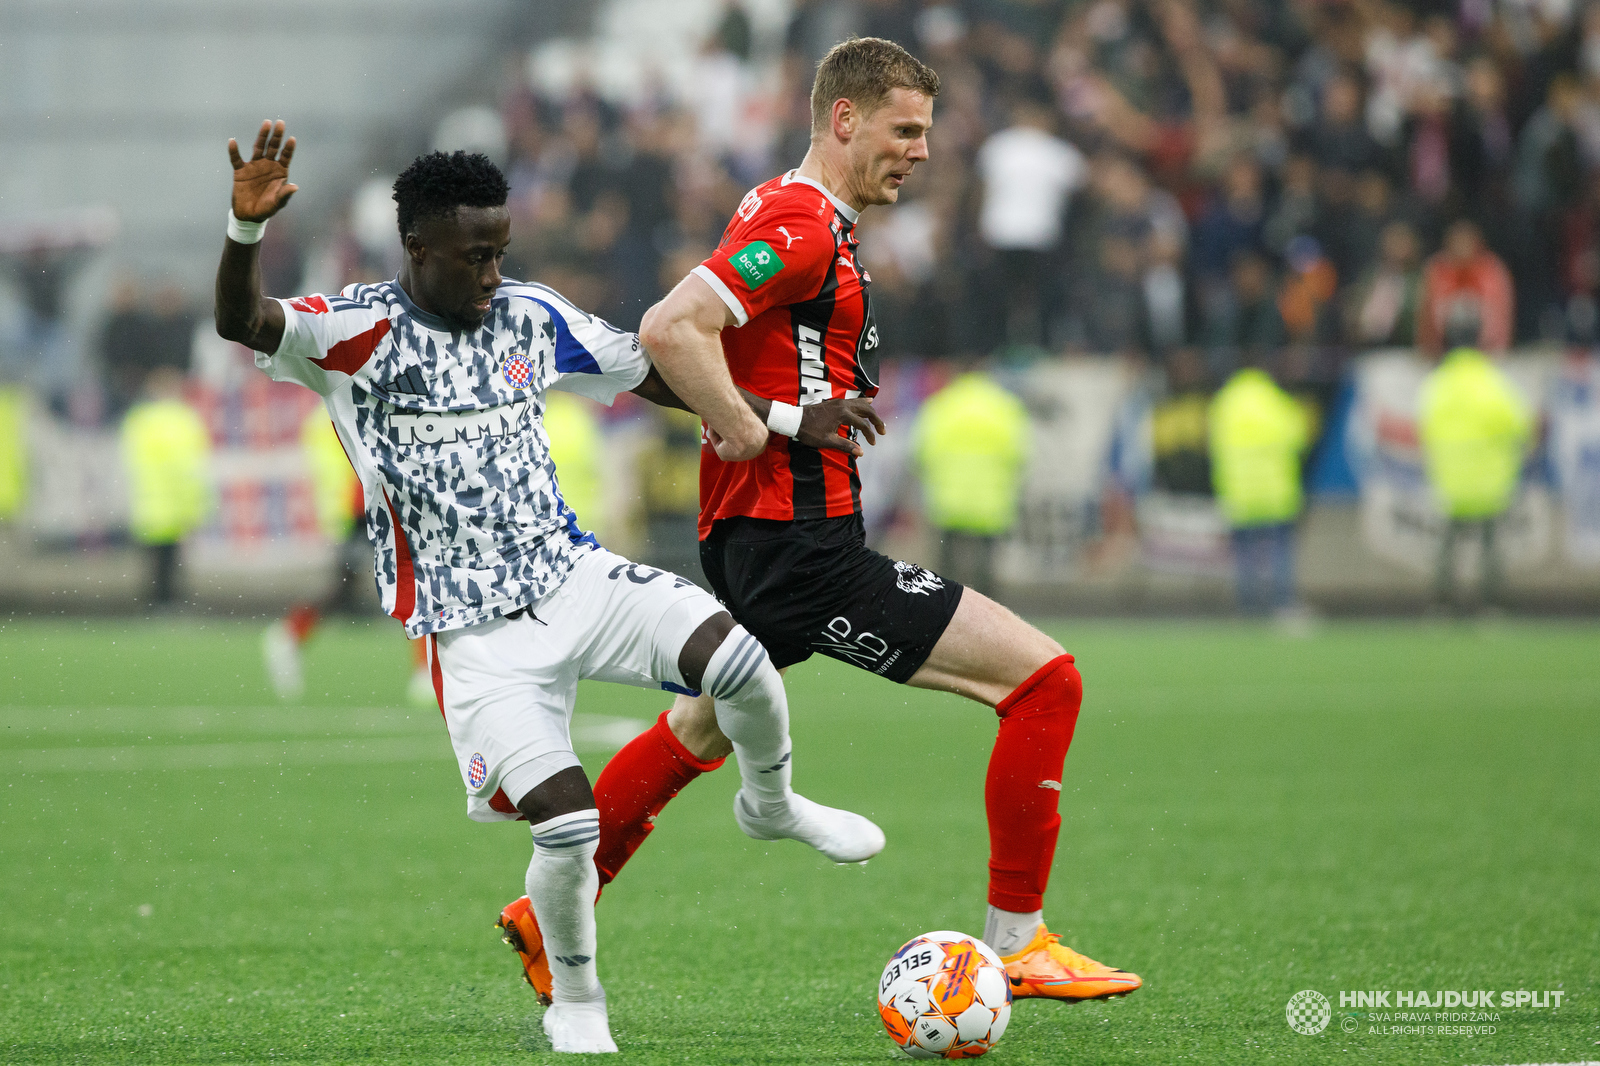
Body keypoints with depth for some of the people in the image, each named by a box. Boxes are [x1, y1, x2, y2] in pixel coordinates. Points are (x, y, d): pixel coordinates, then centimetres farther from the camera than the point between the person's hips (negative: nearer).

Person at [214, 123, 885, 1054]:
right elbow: (243, 323, -25)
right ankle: (576, 1001, 13)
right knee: (566, 821, -15)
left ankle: (771, 804, 13)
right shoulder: (362, 332, -9)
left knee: (743, 661, -20)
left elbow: (650, 373, 16)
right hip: (476, 632, -4)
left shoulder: (532, 318, 6)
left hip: (574, 575, 4)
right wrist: (247, 229, -45)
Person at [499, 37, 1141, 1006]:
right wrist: (751, 430, -19)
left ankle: (549, 917, 41)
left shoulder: (801, 217, 17)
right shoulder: (803, 226, -16)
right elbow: (671, 330, -27)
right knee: (1044, 679, -11)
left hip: (751, 538, 11)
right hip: (805, 550, -11)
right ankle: (1016, 944, -7)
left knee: (703, 731, 31)